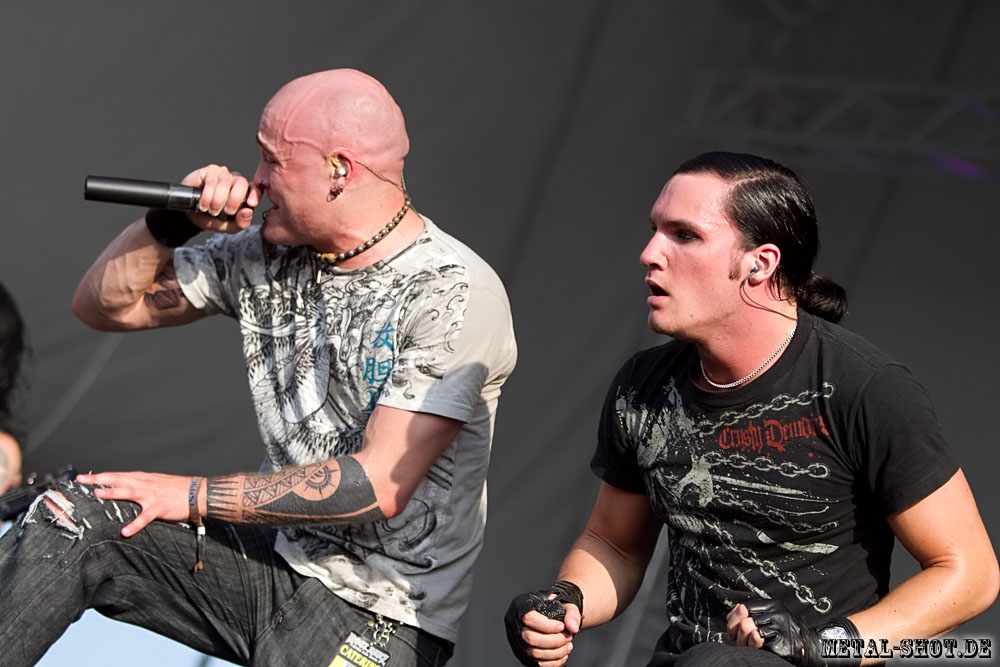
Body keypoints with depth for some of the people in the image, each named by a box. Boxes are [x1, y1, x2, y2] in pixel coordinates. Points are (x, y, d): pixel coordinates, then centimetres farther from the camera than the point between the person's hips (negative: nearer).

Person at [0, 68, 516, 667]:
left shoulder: (457, 294, -16)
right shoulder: (269, 254, 5)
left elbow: (380, 487, -21)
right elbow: (103, 304, 14)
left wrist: (191, 496, -15)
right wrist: (171, 224, -7)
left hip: (382, 616, -6)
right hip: (275, 556, 6)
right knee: (70, 520, -14)